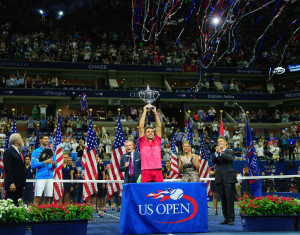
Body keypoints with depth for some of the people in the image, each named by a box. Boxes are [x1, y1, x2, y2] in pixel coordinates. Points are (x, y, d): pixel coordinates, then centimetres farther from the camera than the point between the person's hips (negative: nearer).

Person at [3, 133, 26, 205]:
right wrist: (11, 183, -20)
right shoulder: (8, 152, -9)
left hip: (19, 184, 8)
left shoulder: (19, 152, 17)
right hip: (13, 184, -8)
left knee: (17, 204, 7)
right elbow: (7, 169, -15)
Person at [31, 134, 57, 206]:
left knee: (48, 198, 5)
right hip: (40, 178, -4)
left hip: (50, 177, 4)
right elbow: (33, 165, -7)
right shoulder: (36, 152, 3)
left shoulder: (50, 152, 17)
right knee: (37, 198, -8)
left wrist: (54, 164, -6)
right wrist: (45, 162, -14)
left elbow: (55, 166, 18)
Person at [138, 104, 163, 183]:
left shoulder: (157, 140, 18)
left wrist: (155, 112, 15)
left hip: (158, 170, 2)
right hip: (146, 171, -2)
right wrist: (144, 112, 9)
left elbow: (159, 126, 15)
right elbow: (141, 126, 8)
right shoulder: (142, 141, 13)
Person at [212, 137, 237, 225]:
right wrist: (216, 153, -16)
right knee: (223, 199, 6)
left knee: (229, 198, -8)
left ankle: (231, 219, -5)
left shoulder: (229, 152, 6)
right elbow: (214, 161, -1)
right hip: (219, 178, 4)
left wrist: (220, 153, -21)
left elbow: (230, 158, -15)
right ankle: (226, 218, 12)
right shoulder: (216, 153, 17)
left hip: (228, 178, -4)